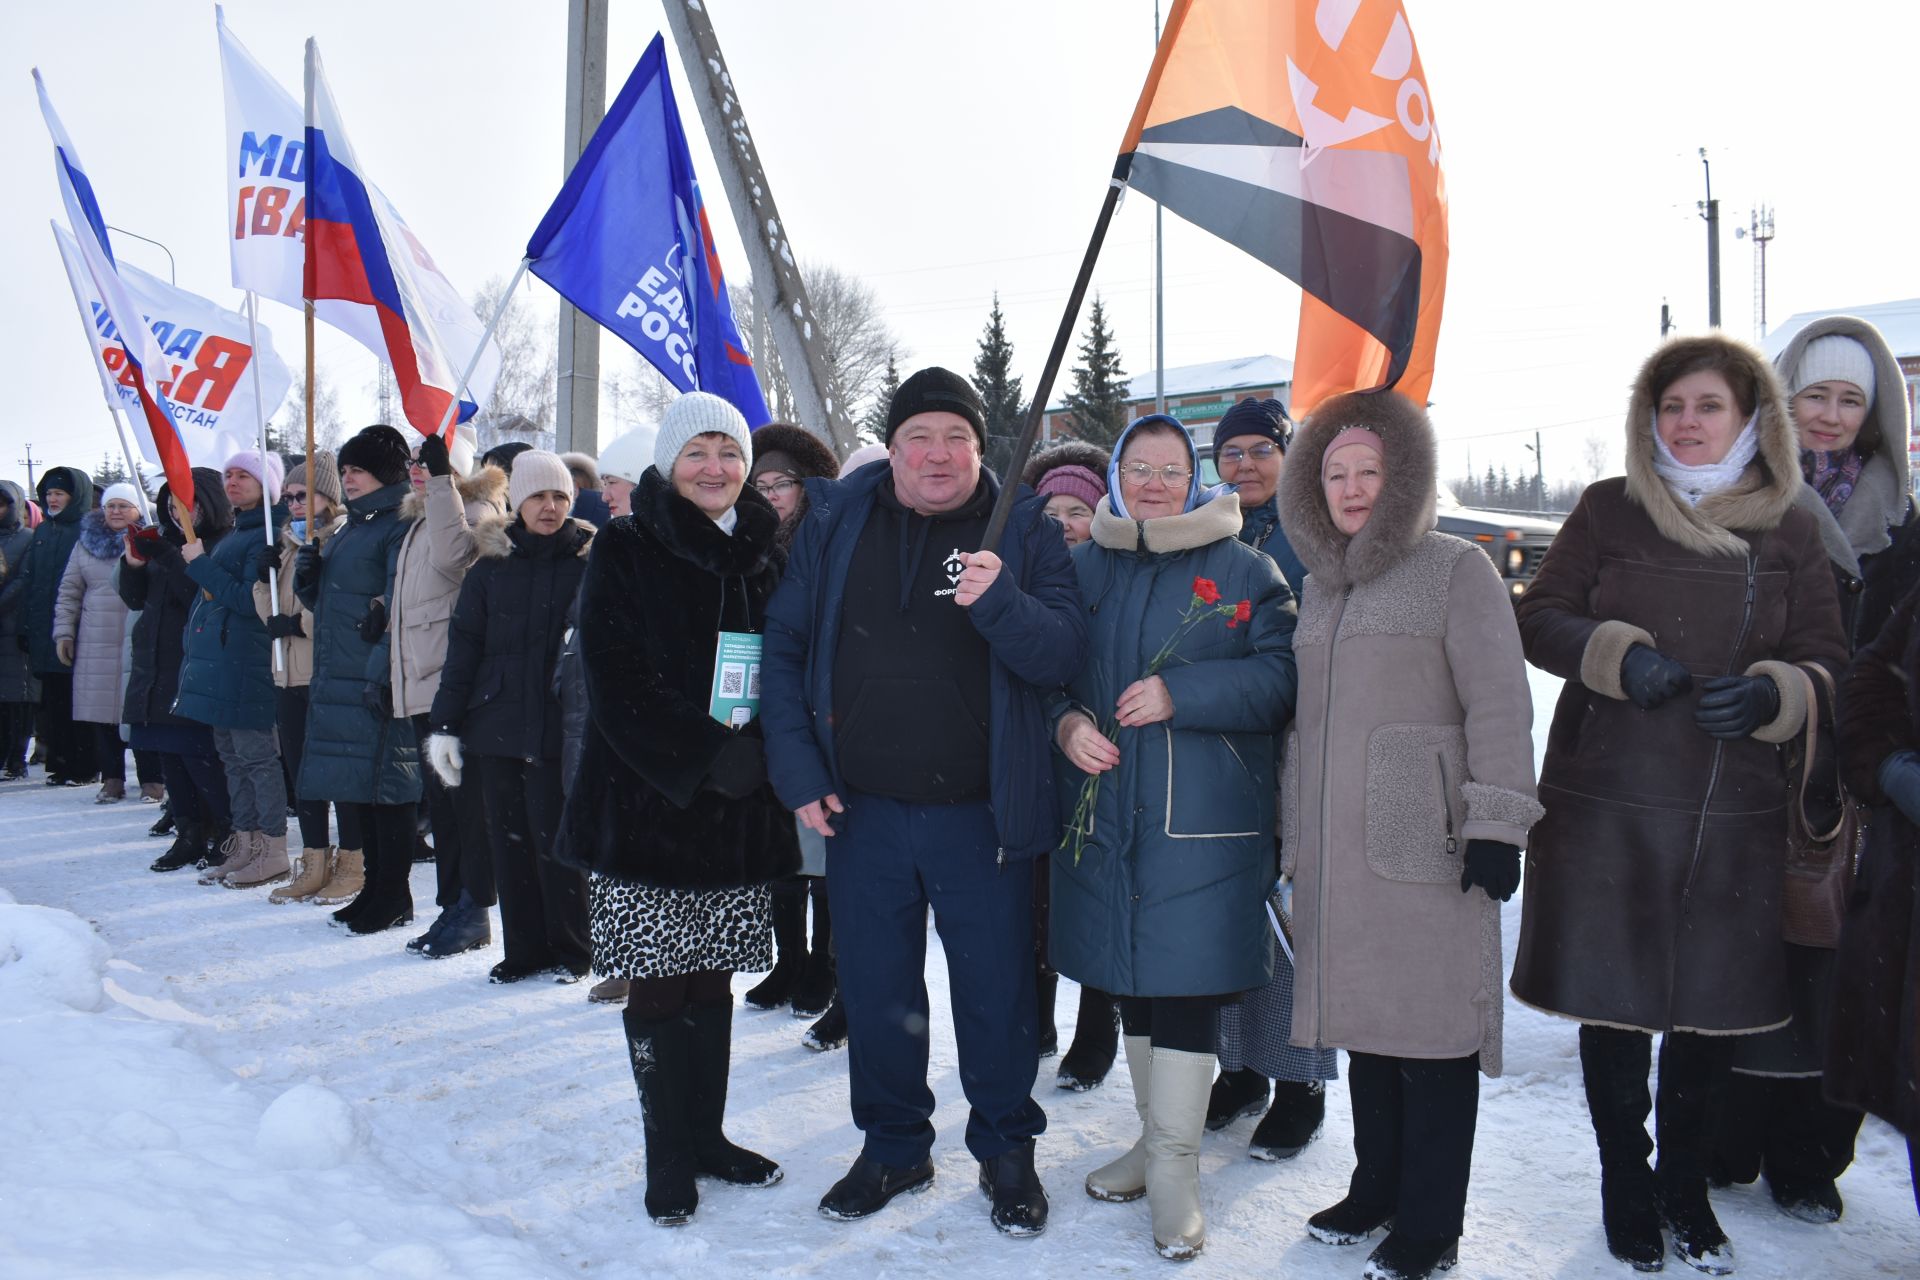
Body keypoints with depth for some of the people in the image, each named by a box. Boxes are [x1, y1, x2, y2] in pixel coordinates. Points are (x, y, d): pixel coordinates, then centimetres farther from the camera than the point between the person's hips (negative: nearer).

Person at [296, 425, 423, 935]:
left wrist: (382, 673, -22)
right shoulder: (352, 527, 20)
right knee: (356, 788, 12)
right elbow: (328, 602, 25)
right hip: (338, 679, 9)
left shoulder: (399, 526, -10)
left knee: (383, 782, -4)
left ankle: (392, 897, 5)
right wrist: (307, 577, 4)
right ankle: (376, 887, 22)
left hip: (377, 682, -9)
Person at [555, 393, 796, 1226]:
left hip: (740, 810, 4)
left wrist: (759, 748, -6)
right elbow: (618, 682, -11)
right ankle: (669, 1158, 16)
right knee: (660, 986, 1)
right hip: (646, 805, -4)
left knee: (711, 979, 11)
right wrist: (706, 755, -19)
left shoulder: (762, 555, 10)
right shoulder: (625, 553, -3)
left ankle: (704, 1137, 25)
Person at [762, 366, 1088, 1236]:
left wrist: (1001, 603, -29)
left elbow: (1066, 654, -10)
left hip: (981, 814, -2)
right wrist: (797, 770, -4)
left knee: (996, 991, 11)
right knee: (876, 992, 15)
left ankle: (1005, 1150, 32)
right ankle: (893, 1146, 35)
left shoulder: (1023, 530, -3)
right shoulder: (834, 523, 2)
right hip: (860, 812, 2)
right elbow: (785, 648, 3)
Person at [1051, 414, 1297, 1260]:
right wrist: (1066, 722, -8)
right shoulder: (1083, 567, 10)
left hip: (1202, 818, -4)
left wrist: (1179, 695, -18)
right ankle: (1157, 1136, 32)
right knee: (1133, 980, 14)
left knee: (1184, 985, -4)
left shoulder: (1242, 571, 0)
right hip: (1103, 812, 4)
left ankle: (1173, 1170, 9)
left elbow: (1280, 678, -7)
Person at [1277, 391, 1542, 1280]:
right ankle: (1377, 1188, 27)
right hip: (1336, 848, 6)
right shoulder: (1320, 584, 16)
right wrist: (1290, 826, 20)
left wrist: (1496, 824, -15)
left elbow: (1499, 706, -9)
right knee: (1365, 1017, 12)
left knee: (1432, 1026, 0)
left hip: (1425, 843, -6)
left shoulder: (1456, 570, -3)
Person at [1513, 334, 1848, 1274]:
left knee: (1712, 1004, 10)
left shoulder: (1789, 530, 6)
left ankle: (1685, 1182, 32)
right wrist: (1618, 654, -16)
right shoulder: (1609, 510, 3)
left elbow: (1827, 663, 7)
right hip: (1606, 806, -1)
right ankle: (1625, 1180, 28)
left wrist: (1769, 693, -14)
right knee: (1612, 999, 6)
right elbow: (1540, 617, 2)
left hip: (1736, 817, 2)